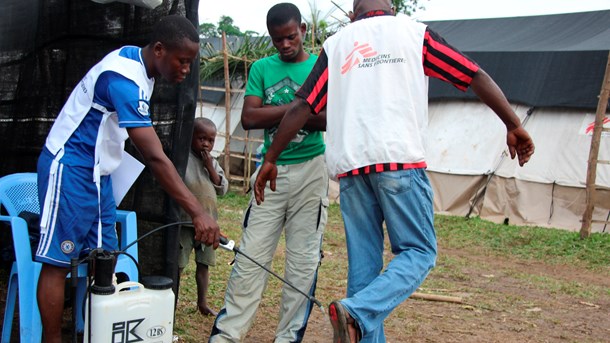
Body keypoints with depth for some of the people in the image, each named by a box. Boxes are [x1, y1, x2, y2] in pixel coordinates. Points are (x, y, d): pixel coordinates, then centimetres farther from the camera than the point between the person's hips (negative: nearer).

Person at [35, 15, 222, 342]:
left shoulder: (135, 60, 4)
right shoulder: (125, 79, -27)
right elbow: (155, 158, -33)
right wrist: (198, 213, -35)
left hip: (97, 173, 10)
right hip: (69, 168, -10)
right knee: (57, 261, -6)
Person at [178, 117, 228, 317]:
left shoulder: (213, 163, 9)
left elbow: (223, 188, 2)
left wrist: (210, 167, -8)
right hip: (185, 221, -6)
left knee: (204, 264, 15)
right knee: (178, 264, 0)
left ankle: (202, 303, 26)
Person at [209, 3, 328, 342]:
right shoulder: (262, 68, 9)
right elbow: (249, 118, -3)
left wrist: (276, 115, -12)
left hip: (310, 170, -1)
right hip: (270, 170, 1)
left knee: (304, 258, 2)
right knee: (251, 255, 1)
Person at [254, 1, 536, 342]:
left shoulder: (336, 43, 18)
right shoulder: (415, 32, 13)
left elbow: (301, 107, 11)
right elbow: (476, 76, 9)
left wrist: (270, 159, 17)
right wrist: (514, 126, 15)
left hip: (349, 163, 4)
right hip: (400, 159, -3)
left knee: (364, 262, 10)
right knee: (418, 252, 3)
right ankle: (357, 313, -18)